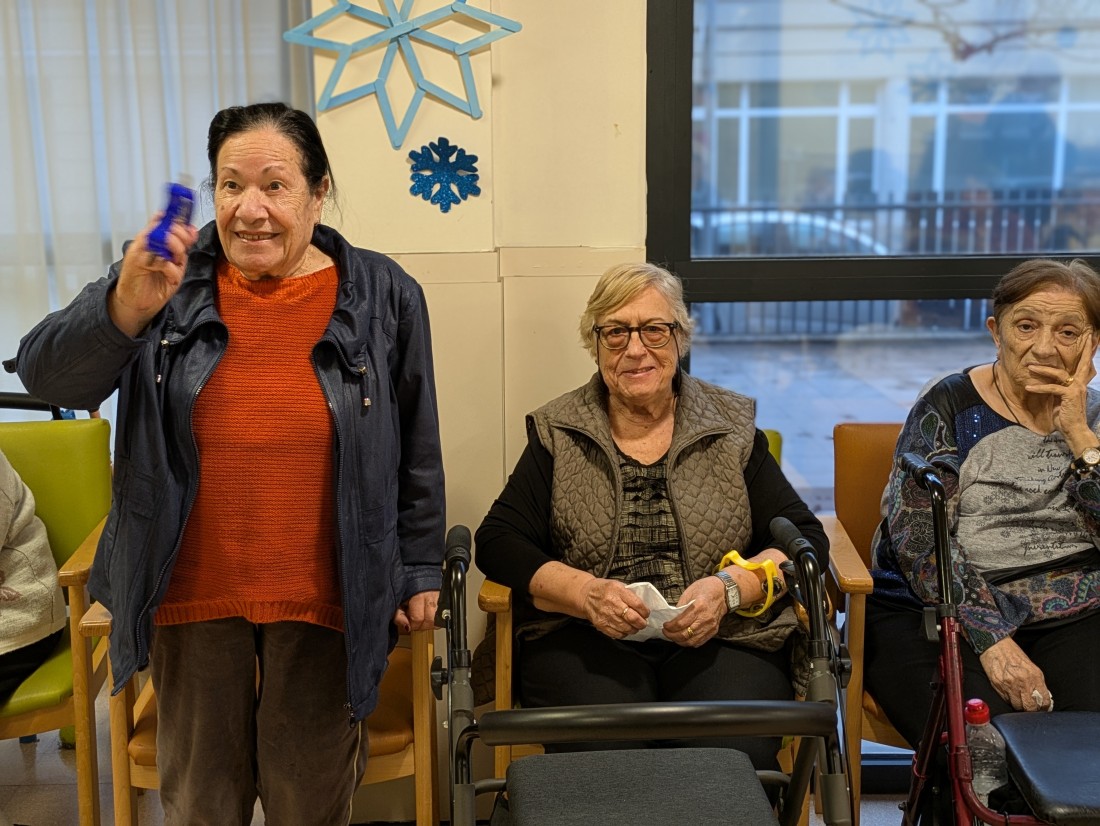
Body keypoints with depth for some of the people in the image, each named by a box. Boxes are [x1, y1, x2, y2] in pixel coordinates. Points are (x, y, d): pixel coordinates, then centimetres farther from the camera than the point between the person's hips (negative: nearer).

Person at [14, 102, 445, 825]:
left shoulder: (383, 296, -4)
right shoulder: (169, 281, -3)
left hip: (322, 596, -1)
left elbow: (417, 451, 2)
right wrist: (127, 307, -30)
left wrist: (420, 570, 4)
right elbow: (47, 376, -12)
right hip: (193, 591, 1)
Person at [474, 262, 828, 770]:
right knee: (603, 754, -30)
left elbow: (805, 538, 8)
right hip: (585, 637, 0)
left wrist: (729, 587, -11)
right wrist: (586, 592, -14)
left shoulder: (731, 428, 12)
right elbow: (497, 543, 3)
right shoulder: (557, 434, 11)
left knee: (736, 754, -28)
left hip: (721, 637, 1)